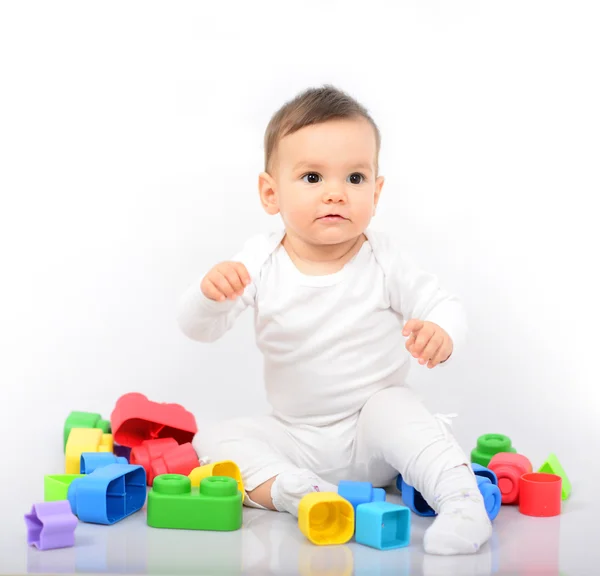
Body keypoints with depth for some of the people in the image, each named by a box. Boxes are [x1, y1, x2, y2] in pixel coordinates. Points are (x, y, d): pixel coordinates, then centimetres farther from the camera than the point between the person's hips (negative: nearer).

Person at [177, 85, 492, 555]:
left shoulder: (382, 260, -11)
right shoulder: (260, 261, -9)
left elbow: (444, 305, -6)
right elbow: (198, 328, -10)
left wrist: (441, 334, -32)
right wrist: (211, 293, -35)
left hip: (375, 417, -2)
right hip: (297, 440, 3)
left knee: (396, 407, -32)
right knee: (214, 442, -14)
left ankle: (462, 499, -34)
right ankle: (290, 490, -34)